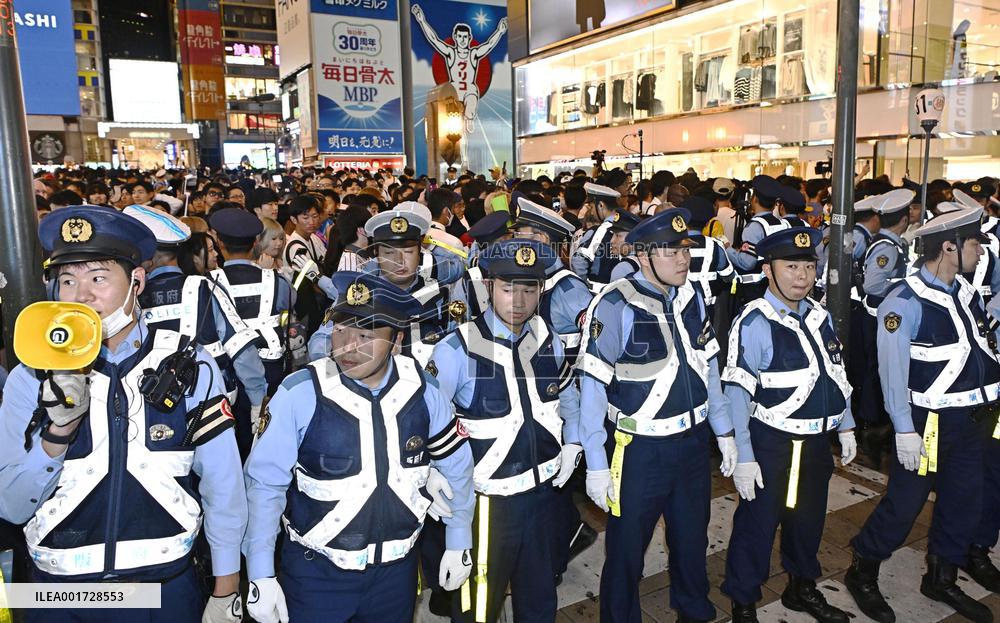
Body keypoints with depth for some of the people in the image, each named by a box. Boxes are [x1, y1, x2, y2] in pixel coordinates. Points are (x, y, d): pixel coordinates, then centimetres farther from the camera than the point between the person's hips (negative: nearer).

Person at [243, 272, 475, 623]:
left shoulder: (421, 390, -11)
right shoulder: (300, 395, -21)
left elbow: (456, 465, 2)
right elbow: (265, 484, -13)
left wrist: (459, 544, 9)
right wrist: (260, 577, -9)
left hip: (397, 567, 3)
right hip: (316, 571, -2)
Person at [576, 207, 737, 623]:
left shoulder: (691, 298, 0)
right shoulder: (615, 306, -21)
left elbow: (707, 367, 10)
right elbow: (593, 388, -19)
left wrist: (724, 431, 12)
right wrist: (597, 466, -18)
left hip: (693, 443, 6)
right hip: (640, 450, -6)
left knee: (692, 539, 26)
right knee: (627, 550, 13)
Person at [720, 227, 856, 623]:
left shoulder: (819, 316, 5)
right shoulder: (754, 322, -19)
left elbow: (836, 375, 14)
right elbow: (737, 394, -21)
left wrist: (846, 428, 14)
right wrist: (744, 457, -22)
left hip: (817, 441, 7)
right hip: (772, 445, -7)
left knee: (809, 519, 24)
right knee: (758, 524, 6)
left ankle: (802, 589, 47)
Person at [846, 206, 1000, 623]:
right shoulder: (905, 302, -18)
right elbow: (893, 371, -19)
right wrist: (905, 430, -19)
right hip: (927, 423, -8)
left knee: (964, 504, 18)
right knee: (904, 504, 2)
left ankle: (942, 580, 38)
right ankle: (862, 573, 23)